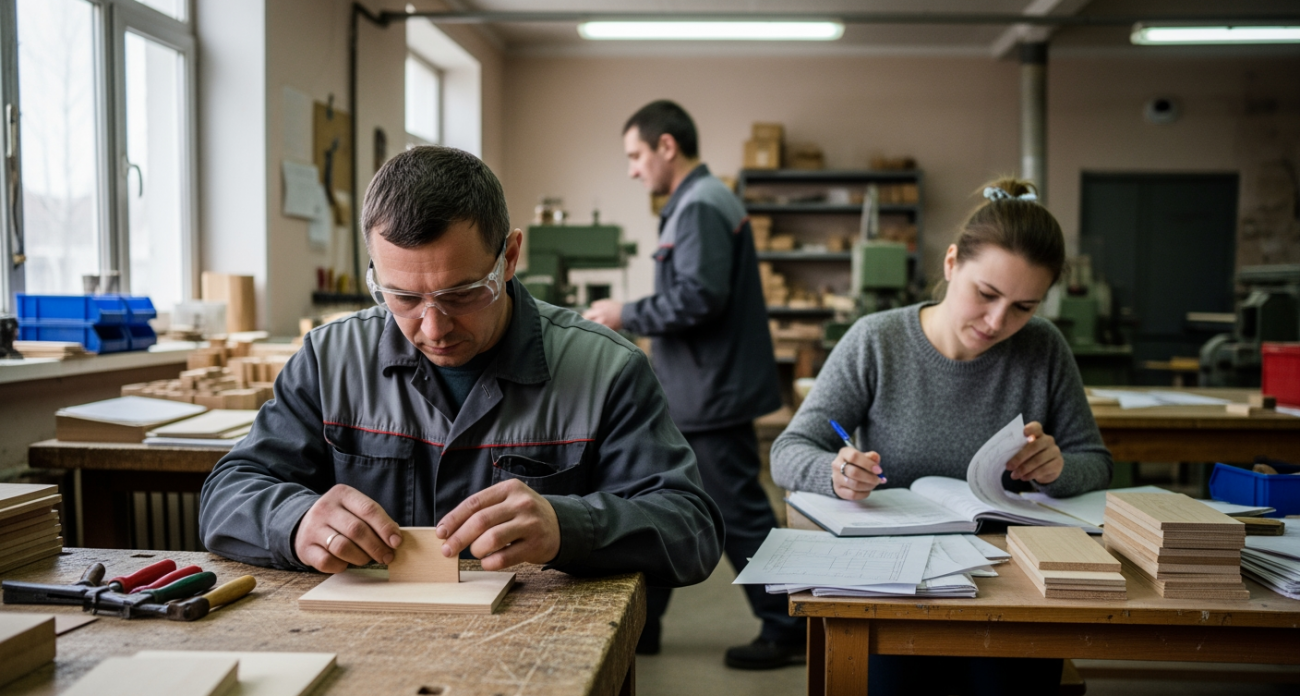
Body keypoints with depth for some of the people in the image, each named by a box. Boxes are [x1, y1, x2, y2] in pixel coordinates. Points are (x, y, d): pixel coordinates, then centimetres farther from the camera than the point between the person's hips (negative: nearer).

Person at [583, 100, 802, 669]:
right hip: (692, 395, 11)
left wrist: (628, 316, -15)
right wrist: (633, 320, 17)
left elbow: (698, 298, -26)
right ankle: (638, 624, 27)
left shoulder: (701, 207, -17)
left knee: (740, 516, 0)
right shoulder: (694, 203, 15)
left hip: (711, 396, -11)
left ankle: (786, 632, 14)